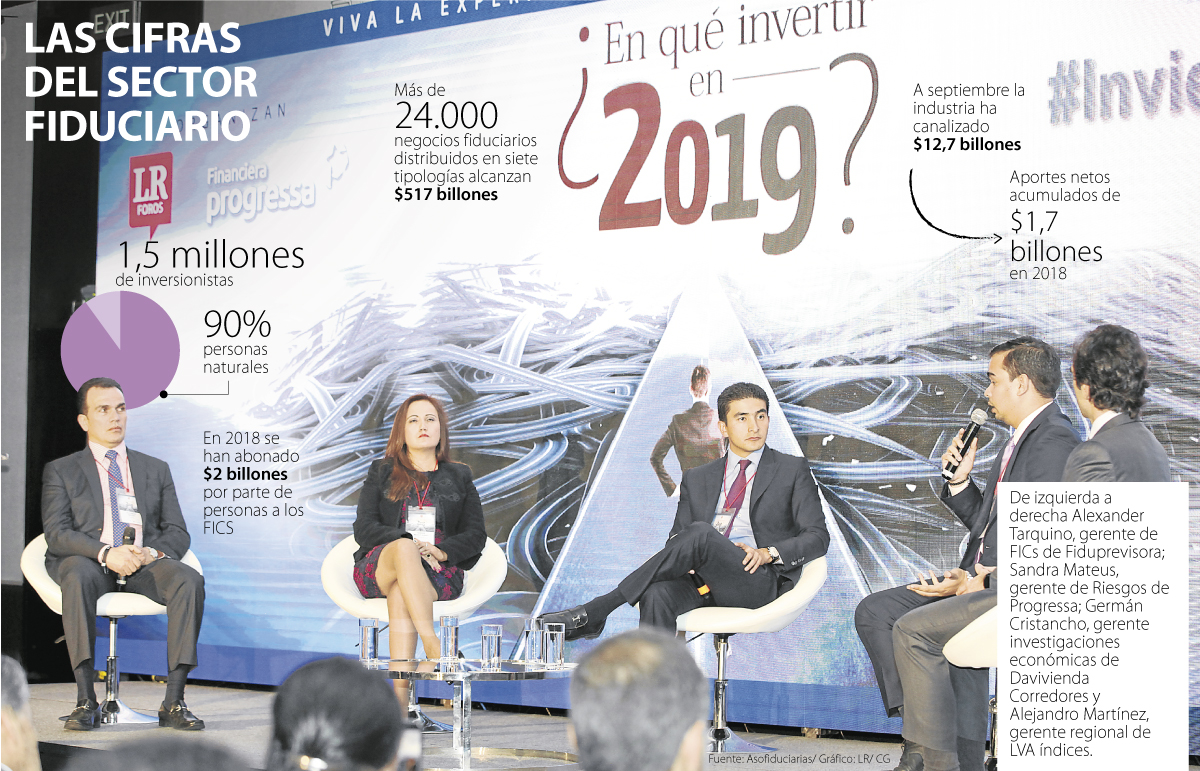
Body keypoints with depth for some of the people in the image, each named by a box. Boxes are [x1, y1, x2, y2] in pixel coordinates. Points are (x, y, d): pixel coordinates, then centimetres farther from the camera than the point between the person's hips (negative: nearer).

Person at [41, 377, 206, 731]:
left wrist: (152, 552, -11)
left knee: (189, 580, -31)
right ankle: (85, 701, -40)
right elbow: (57, 535, -1)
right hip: (89, 560, -2)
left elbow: (178, 533, 14)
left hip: (146, 562, 2)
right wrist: (106, 553, -19)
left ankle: (174, 701, -33)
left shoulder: (156, 470, 23)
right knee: (79, 577, -39)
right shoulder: (60, 471, 14)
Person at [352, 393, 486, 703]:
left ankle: (400, 697, -54)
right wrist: (407, 545, -14)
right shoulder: (382, 473, 19)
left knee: (400, 594, -37)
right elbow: (364, 529, 5)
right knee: (404, 548, -39)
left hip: (439, 573, 0)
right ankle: (432, 643, -54)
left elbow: (476, 535, 11)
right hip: (379, 568, 0)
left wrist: (442, 551, -11)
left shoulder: (459, 477, 21)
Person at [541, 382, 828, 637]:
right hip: (704, 580, 4)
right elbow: (677, 533, 19)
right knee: (657, 594, -34)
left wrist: (768, 553, -11)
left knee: (700, 533, -33)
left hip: (760, 581, -3)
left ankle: (594, 612, -30)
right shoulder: (697, 479, 24)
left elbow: (818, 537, 7)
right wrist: (677, 550, -8)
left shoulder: (793, 470, 13)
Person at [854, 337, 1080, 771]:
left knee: (914, 629, -26)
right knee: (875, 611, 1)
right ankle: (918, 736, -7)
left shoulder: (1055, 442, -14)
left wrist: (982, 581, -16)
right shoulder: (1019, 440, 20)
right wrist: (960, 482, 10)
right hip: (983, 580, 11)